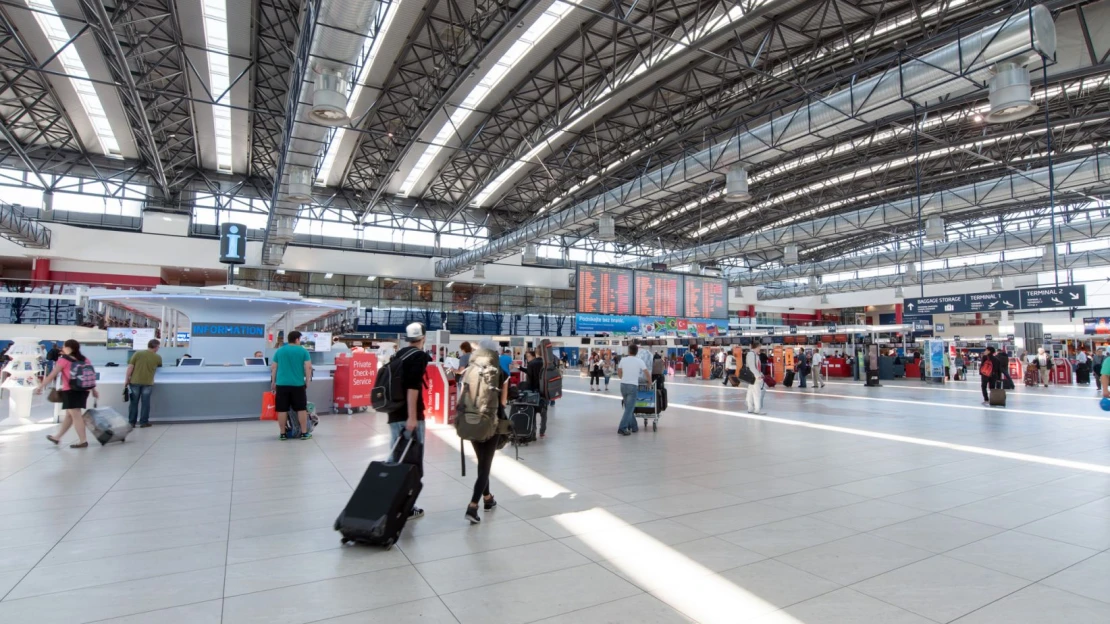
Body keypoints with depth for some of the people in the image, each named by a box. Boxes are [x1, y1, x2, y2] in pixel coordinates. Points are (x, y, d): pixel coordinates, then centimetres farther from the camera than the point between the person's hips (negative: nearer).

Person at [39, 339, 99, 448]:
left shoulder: (64, 360, -4)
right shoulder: (84, 359, 11)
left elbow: (52, 376, -4)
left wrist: (40, 387, 4)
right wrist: (94, 390, 16)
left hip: (70, 391, -7)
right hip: (82, 391, 7)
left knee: (75, 416, -5)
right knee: (69, 414, 19)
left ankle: (83, 441, -6)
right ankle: (57, 437, 34)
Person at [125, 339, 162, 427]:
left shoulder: (137, 354, -1)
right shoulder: (158, 357, 0)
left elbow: (130, 367, -4)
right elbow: (160, 367, 19)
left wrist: (126, 380, 2)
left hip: (135, 381, 1)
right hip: (148, 383, -1)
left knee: (134, 402, 10)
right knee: (145, 403, 6)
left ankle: (131, 422, 15)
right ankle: (143, 422, 9)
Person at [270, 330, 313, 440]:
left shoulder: (279, 351, 9)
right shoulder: (303, 351, 1)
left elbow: (273, 368, 11)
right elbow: (308, 367, -5)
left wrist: (273, 383, 18)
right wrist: (307, 381, 4)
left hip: (282, 384, 2)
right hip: (298, 384, -2)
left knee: (282, 410, 7)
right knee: (302, 409, 6)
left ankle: (283, 434, 12)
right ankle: (304, 433, 9)